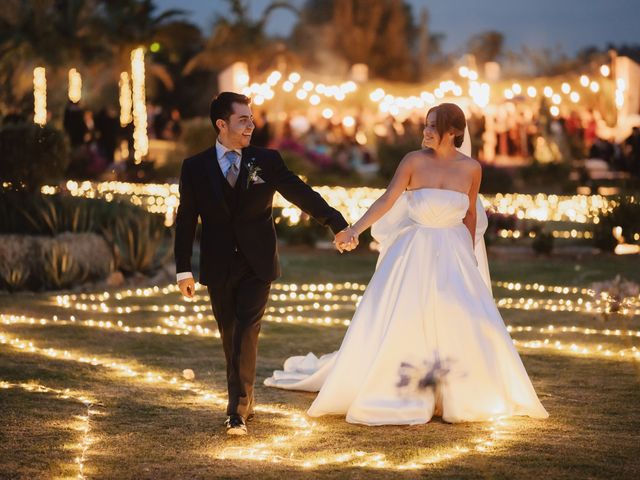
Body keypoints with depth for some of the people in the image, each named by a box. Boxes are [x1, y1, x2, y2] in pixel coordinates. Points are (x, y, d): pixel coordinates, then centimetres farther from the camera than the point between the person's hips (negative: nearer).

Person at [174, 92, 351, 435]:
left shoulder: (267, 161, 0)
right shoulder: (195, 167, 0)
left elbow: (301, 194, 0)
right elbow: (186, 220, 3)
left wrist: (337, 224, -8)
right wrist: (184, 269, 1)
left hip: (257, 266, -1)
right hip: (219, 268, 1)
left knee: (246, 334, -11)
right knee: (229, 338, 11)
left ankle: (237, 411, -11)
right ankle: (245, 400, 28)